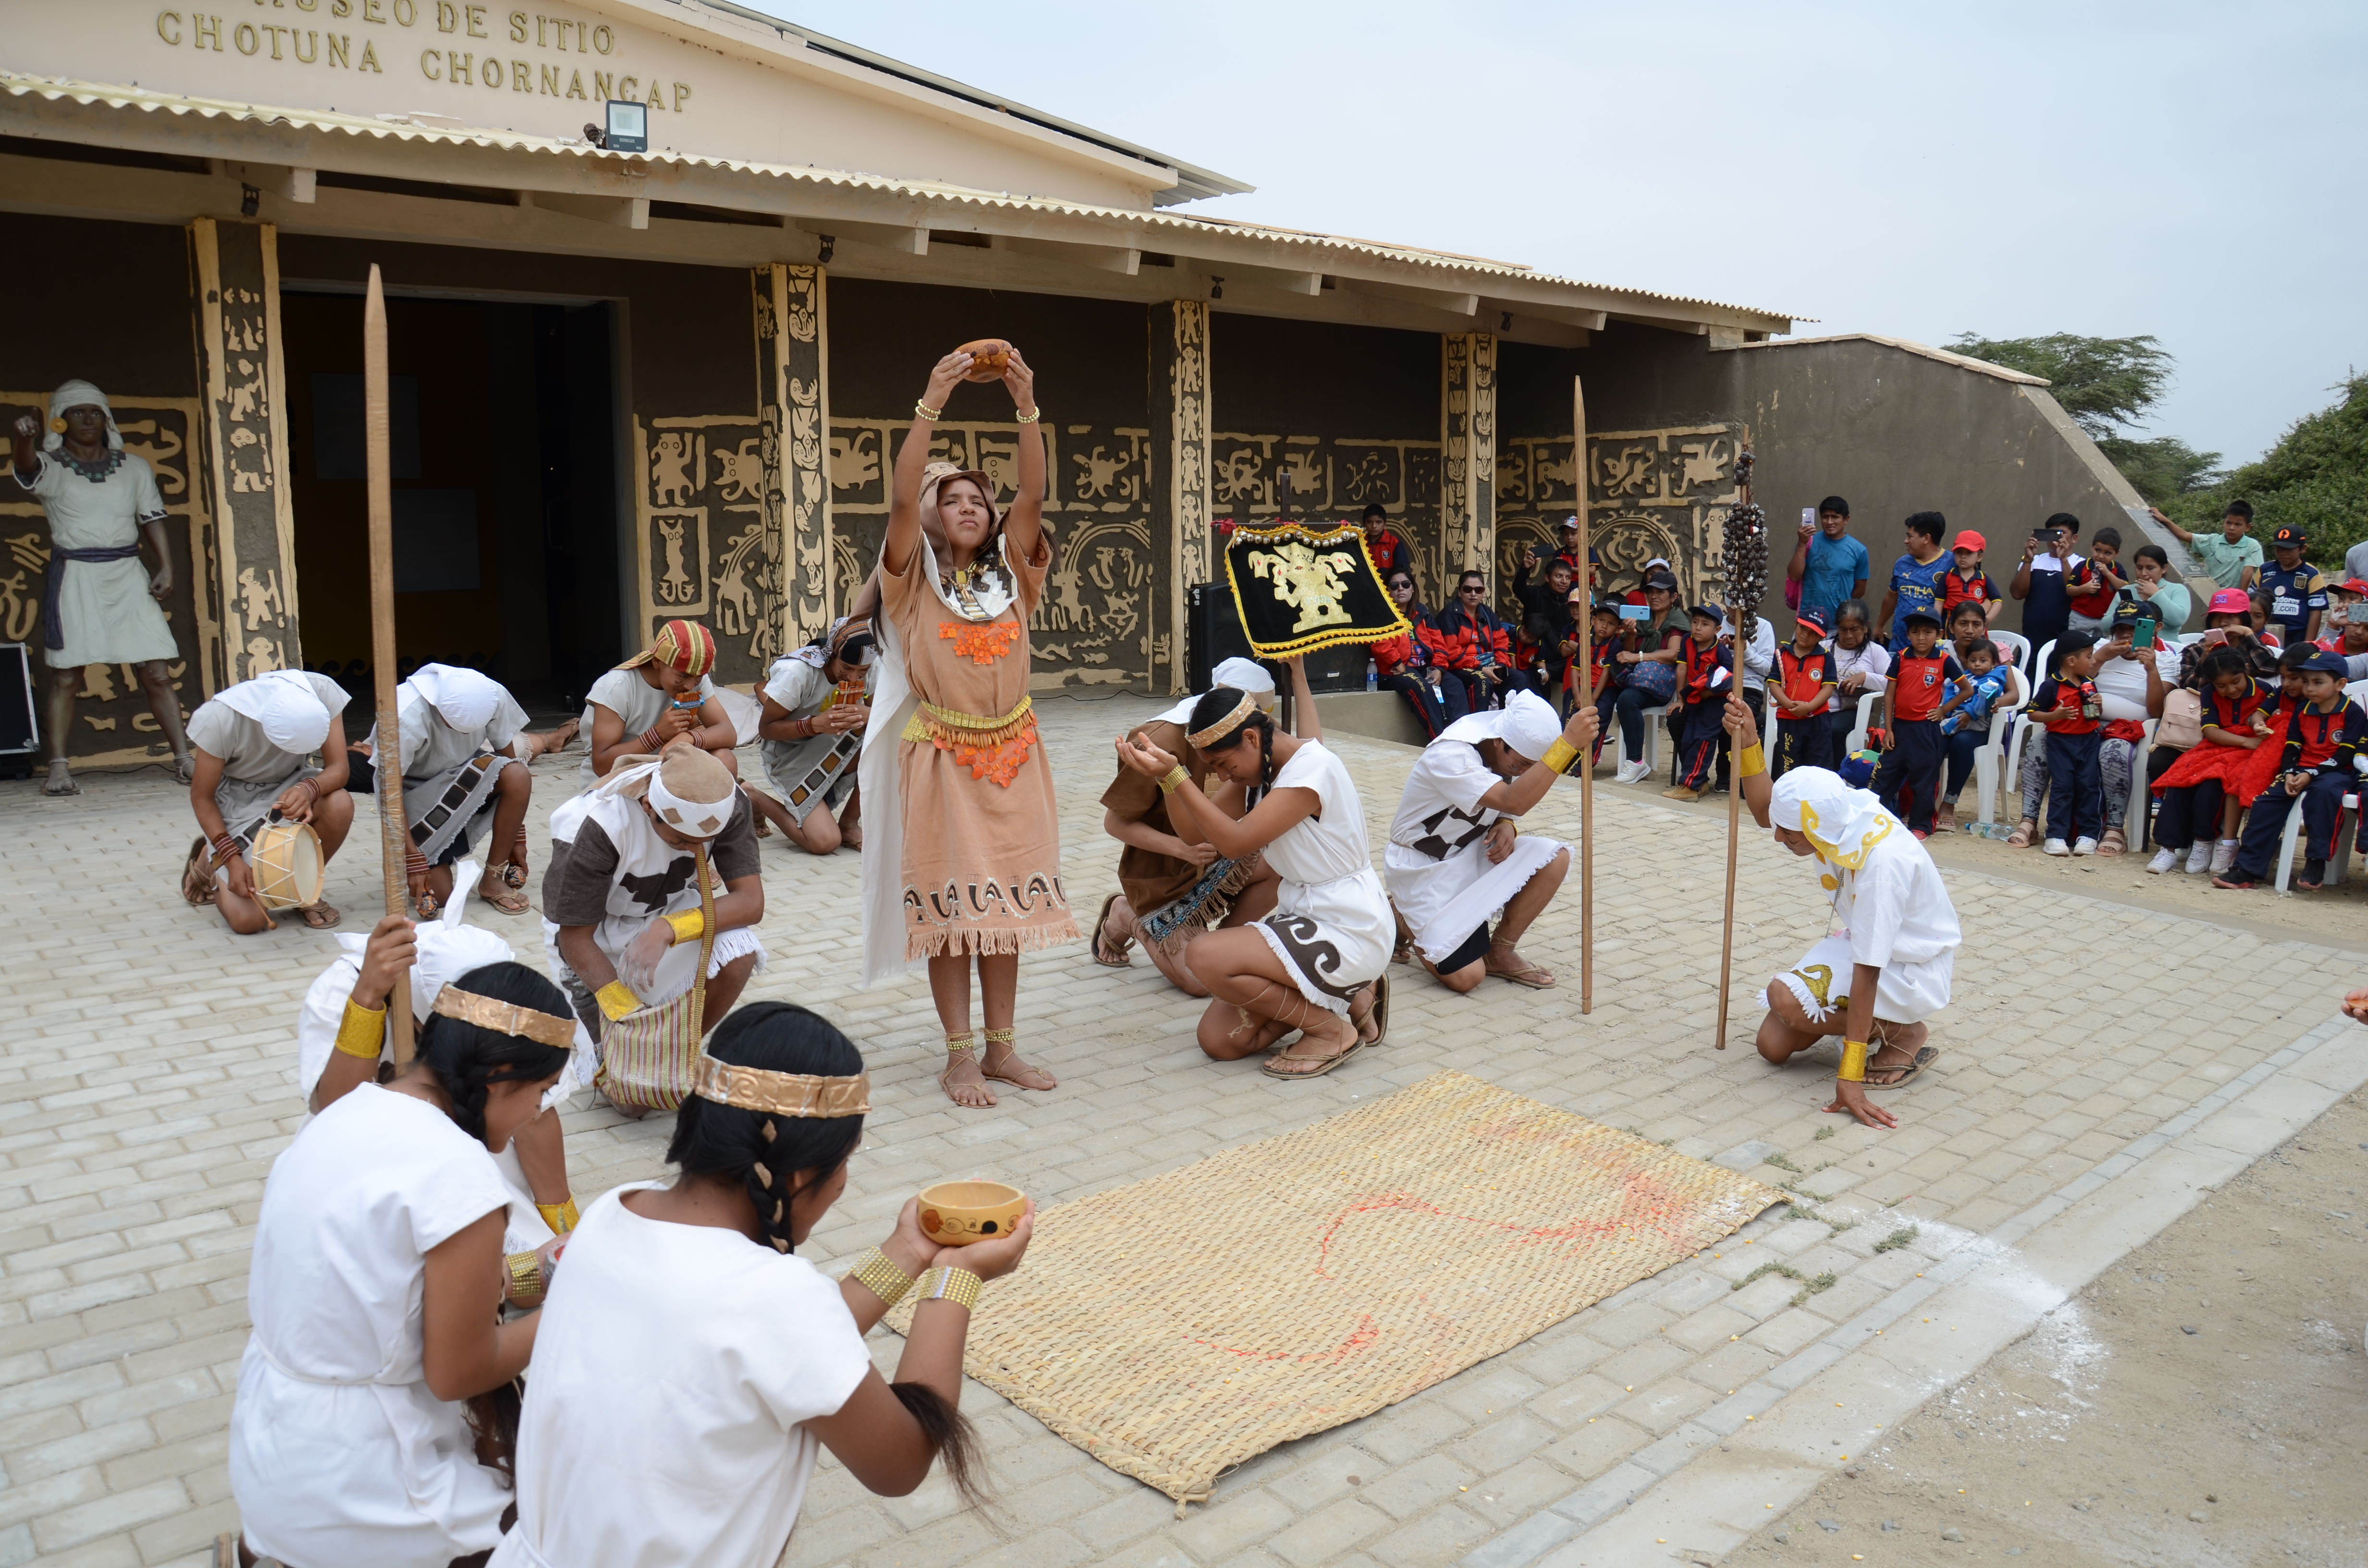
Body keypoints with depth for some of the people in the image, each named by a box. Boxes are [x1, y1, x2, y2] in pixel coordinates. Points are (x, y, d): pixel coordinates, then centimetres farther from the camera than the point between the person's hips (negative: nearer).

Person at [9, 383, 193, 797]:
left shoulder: (135, 467, 14)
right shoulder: (52, 468, 3)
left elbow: (153, 519, 12)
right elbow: (26, 465, -19)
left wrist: (166, 567, -1)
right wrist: (24, 439, -42)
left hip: (128, 575, 2)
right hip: (73, 576, -2)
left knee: (157, 673, -2)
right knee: (66, 677, -3)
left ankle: (185, 760, 3)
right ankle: (58, 769, 0)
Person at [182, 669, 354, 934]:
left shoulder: (323, 693, -26)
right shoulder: (222, 719, -30)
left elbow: (338, 769, -21)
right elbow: (201, 796, -17)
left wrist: (309, 790, -44)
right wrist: (232, 859, -25)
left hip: (291, 785, 3)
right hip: (237, 800, -3)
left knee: (340, 805, -34)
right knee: (247, 920, -17)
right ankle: (209, 861, 18)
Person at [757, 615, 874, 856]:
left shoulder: (871, 670, -12)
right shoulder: (797, 671, -26)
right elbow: (766, 728, -19)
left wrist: (867, 714, -34)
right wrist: (816, 724, -36)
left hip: (831, 752, 5)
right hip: (789, 754, -5)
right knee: (825, 842, -22)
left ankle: (849, 824, -7)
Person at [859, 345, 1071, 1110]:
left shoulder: (1009, 572, 7)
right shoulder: (915, 577, -1)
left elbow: (1032, 495, -6)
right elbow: (903, 498, -16)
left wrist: (1027, 409, -17)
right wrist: (930, 405, -24)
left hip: (1011, 753, 4)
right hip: (940, 756, -3)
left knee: (1008, 900, 8)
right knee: (947, 904, -1)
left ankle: (1001, 1048, 18)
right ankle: (960, 1057, 8)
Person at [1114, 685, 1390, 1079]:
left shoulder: (1312, 769, -20)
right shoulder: (1272, 769, 8)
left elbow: (1237, 843, -26)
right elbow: (1196, 833, 5)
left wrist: (1175, 776, -28)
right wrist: (1164, 772, -9)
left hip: (1349, 933, -9)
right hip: (1304, 918, 9)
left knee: (1209, 956, -26)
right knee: (1219, 1041, 1)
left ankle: (1331, 1030, -6)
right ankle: (1348, 998, 14)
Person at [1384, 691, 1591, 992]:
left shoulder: (1512, 752, -6)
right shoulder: (1449, 755, -31)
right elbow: (1514, 802, -43)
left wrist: (1506, 826, -15)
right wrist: (1568, 743, -49)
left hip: (1473, 852, 7)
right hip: (1425, 866, -7)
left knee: (1555, 858, -18)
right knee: (1465, 976, -17)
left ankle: (1500, 952, 0)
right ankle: (1404, 915, 11)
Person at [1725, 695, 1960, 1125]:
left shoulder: (1880, 862, -37)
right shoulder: (1837, 812, -17)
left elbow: (1866, 972, -36)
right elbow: (1764, 810, 2)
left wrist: (1849, 1080, -34)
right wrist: (1747, 741, -16)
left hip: (1911, 967, -7)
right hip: (1865, 942, 8)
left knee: (1785, 996, -28)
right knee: (1774, 1046, -2)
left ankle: (1904, 1034, -5)